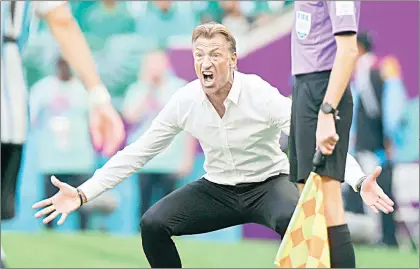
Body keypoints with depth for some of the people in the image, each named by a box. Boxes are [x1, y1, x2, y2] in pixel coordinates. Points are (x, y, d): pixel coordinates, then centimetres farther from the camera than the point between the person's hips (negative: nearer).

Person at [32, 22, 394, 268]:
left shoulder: (262, 96, -22)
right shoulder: (185, 102, -12)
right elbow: (137, 153, -5)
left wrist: (359, 181, -45)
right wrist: (84, 194, -13)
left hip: (267, 184, -4)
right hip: (216, 188, 4)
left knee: (296, 220, -37)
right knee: (153, 224, -17)